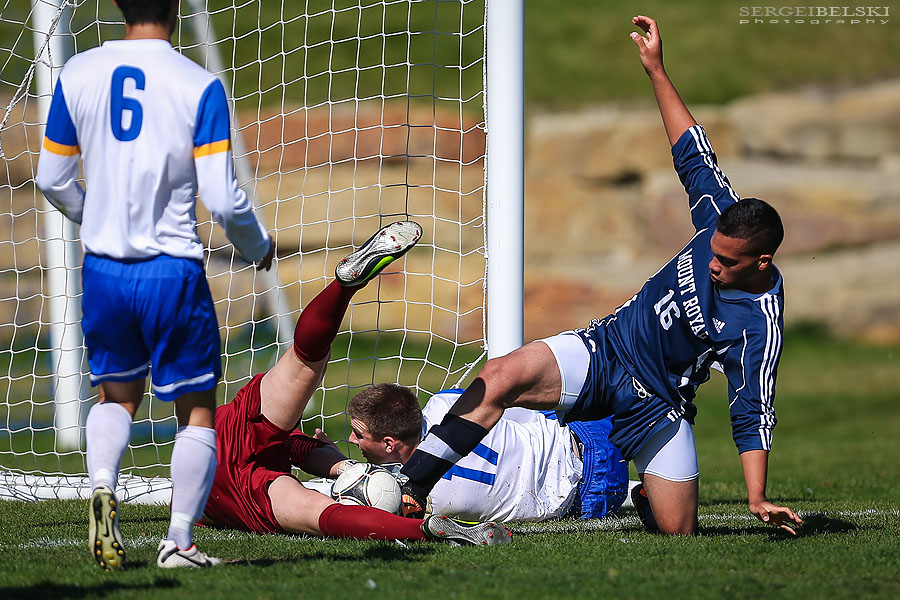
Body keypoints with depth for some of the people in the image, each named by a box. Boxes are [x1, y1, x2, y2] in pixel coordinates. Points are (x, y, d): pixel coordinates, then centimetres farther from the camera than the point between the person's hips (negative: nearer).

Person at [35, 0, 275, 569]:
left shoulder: (78, 74, 1)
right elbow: (223, 200, -13)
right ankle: (180, 540, 6)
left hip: (103, 267, 4)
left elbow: (52, 180, 10)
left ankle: (103, 485, -3)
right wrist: (259, 245, 8)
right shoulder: (198, 85, -10)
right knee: (198, 406, 11)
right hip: (173, 271, -4)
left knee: (117, 393, 23)